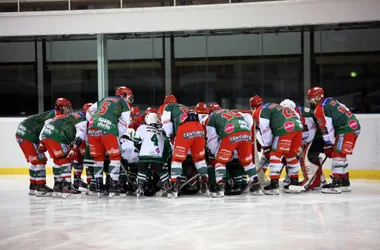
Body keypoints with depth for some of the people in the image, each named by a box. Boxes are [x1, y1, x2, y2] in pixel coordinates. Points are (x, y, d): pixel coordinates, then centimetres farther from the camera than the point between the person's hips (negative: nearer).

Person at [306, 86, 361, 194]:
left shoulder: (320, 109, -9)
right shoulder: (330, 101, 18)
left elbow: (326, 128, -13)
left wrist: (328, 146, -8)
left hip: (346, 130, -9)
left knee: (337, 154, -9)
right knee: (341, 155, 16)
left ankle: (336, 183, -15)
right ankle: (345, 183, 21)